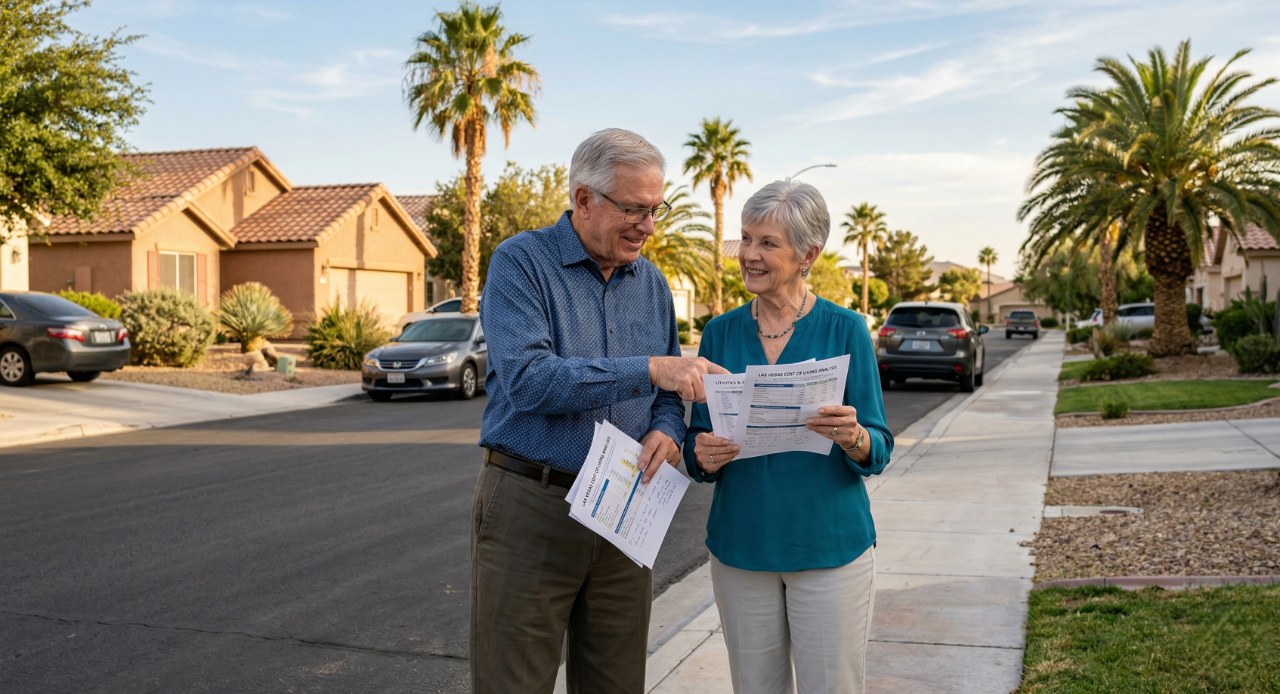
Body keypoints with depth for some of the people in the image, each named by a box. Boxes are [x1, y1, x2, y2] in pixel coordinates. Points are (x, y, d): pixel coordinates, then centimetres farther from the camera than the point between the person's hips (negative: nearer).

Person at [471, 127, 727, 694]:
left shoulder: (651, 282, 9)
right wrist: (649, 369, -27)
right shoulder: (521, 262, -8)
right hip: (529, 507, -5)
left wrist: (667, 431, -9)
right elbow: (526, 379, -23)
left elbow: (670, 389, 15)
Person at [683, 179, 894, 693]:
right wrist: (705, 456, -15)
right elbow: (697, 446, 7)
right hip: (740, 547, 3)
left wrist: (853, 438, -26)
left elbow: (878, 452, -4)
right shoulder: (721, 333, 4)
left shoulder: (845, 330, -4)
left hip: (829, 548, -2)